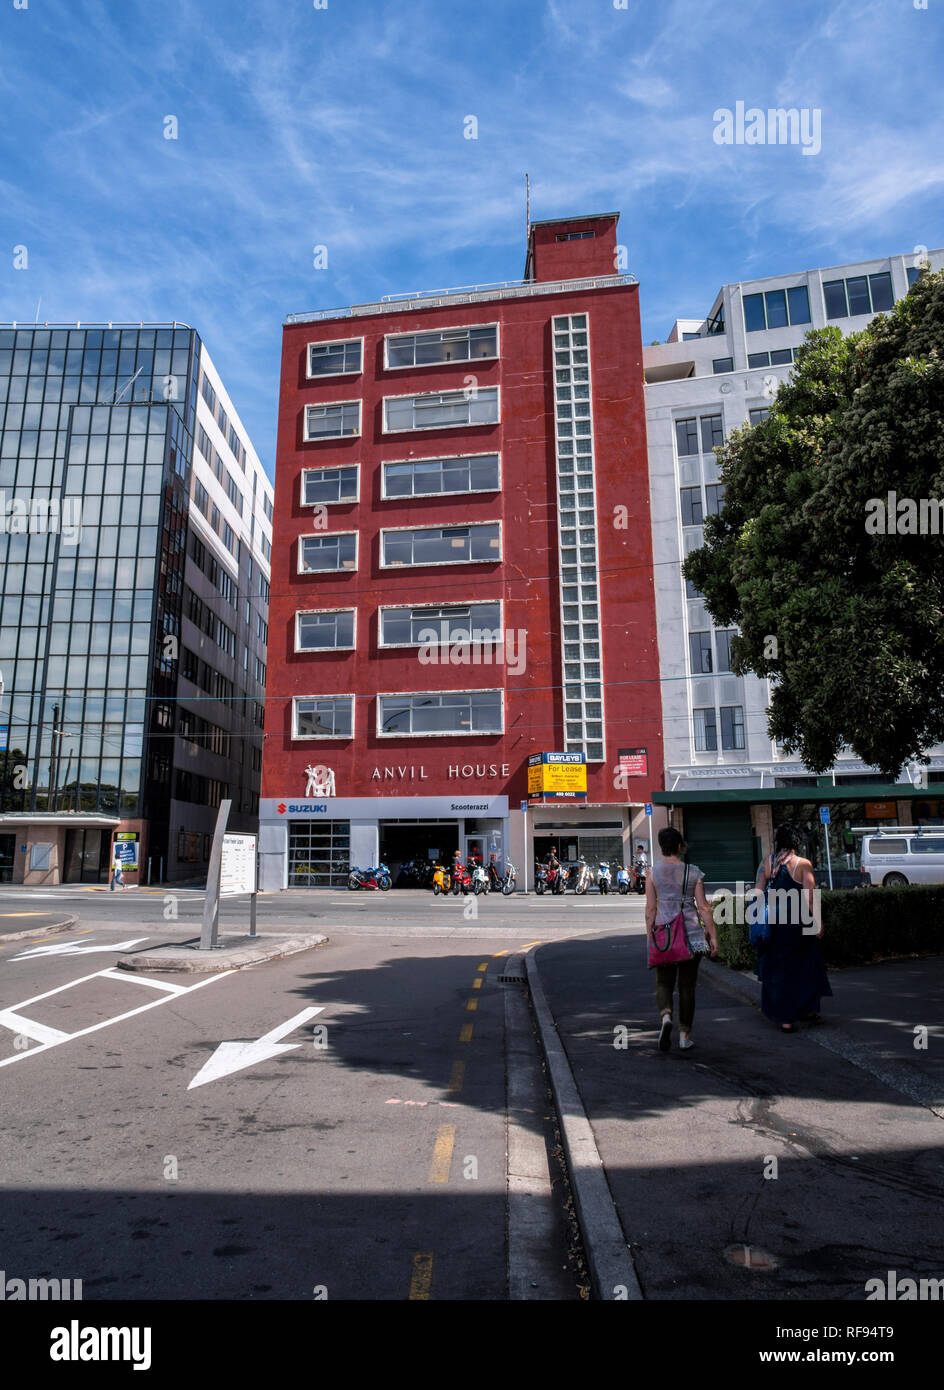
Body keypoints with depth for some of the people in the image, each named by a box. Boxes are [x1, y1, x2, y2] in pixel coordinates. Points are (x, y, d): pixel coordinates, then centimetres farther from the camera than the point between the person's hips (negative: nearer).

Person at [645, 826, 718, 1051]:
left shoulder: (653, 872, -3)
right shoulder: (694, 872, -2)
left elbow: (651, 908, -3)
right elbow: (703, 907, -2)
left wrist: (649, 937, 4)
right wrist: (713, 936, 3)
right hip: (692, 933, 0)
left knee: (664, 982, 11)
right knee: (687, 985, 11)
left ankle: (666, 1016, -16)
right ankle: (685, 1036, 15)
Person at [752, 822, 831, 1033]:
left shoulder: (766, 863, 1)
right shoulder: (803, 864, -7)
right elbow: (810, 897, -11)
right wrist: (818, 921, -4)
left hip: (772, 921, 2)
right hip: (798, 921, -2)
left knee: (776, 969, 10)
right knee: (805, 966, 18)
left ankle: (785, 1019, 12)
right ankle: (809, 1010, 29)